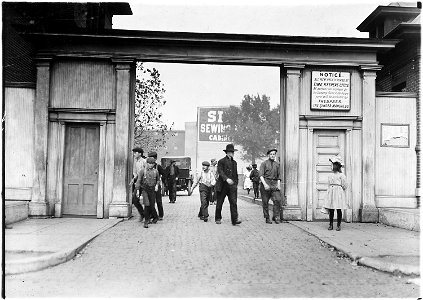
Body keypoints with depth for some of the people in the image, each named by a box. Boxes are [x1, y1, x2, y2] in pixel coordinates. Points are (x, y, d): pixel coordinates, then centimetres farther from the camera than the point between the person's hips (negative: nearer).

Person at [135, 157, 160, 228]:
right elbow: (138, 180, 0)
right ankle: (146, 221, -2)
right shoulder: (142, 171, 0)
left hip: (152, 191, 1)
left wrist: (157, 185, 2)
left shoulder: (155, 171, 6)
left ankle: (155, 217, 30)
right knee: (146, 205, -13)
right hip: (145, 190, -1)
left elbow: (158, 179, 21)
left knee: (151, 206, 3)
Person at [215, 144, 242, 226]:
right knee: (219, 203, 7)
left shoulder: (234, 162, 16)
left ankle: (234, 220, -13)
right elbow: (220, 172, -15)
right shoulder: (221, 161, -3)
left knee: (233, 202, -9)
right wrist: (226, 179, -29)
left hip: (232, 186, 4)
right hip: (223, 185, -4)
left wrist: (236, 184, 15)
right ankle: (218, 218, 22)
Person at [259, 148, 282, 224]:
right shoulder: (264, 163, 5)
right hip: (265, 182, -2)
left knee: (278, 200, -15)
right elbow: (261, 175, -5)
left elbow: (279, 176, 18)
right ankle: (267, 218, 11)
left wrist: (278, 184, 3)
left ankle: (276, 217, -7)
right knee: (265, 202, 0)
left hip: (274, 183, 3)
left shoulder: (277, 164, 17)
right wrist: (265, 184, -17)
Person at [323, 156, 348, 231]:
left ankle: (338, 225, 5)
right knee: (331, 210, 2)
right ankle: (331, 225, 8)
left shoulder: (341, 175, -2)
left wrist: (337, 189, 3)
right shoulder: (330, 175, 13)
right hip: (331, 192, 4)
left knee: (339, 210, -1)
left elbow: (344, 187, -2)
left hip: (339, 193, -4)